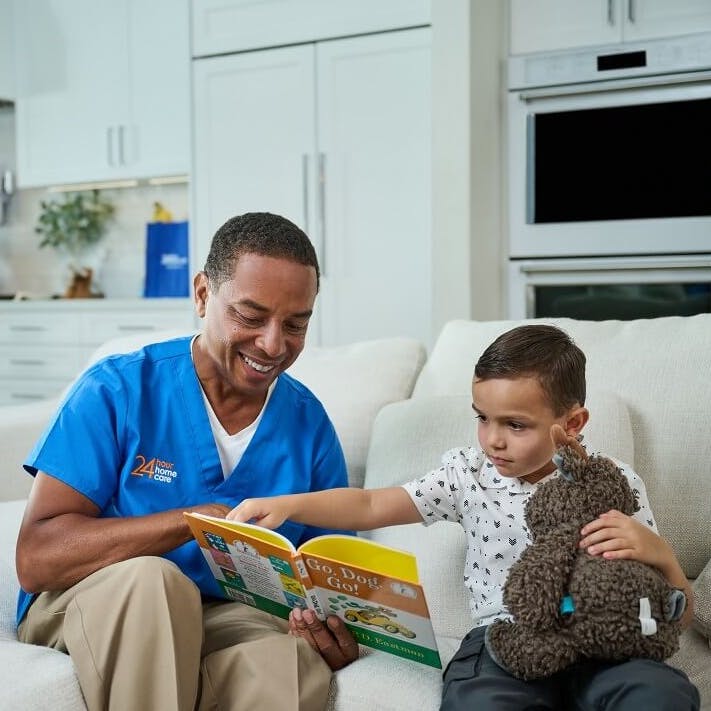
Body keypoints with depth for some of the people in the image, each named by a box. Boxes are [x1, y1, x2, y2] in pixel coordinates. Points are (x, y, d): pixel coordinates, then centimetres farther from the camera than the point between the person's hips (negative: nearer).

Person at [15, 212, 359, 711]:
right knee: (150, 577, -35)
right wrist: (198, 518, -27)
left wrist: (336, 631, -20)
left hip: (220, 619, 2)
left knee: (296, 661, -32)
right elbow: (36, 560, -16)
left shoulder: (310, 425, 0)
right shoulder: (118, 389, -10)